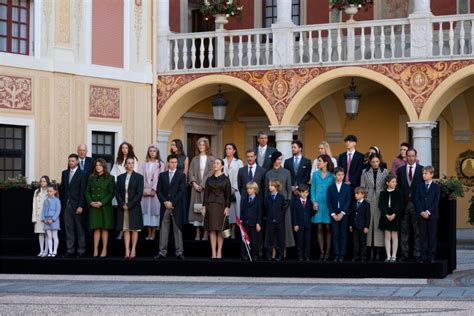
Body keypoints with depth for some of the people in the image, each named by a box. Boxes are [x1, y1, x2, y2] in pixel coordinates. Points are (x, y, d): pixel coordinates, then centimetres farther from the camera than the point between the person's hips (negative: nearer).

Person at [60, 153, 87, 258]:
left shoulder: (82, 174, -3)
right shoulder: (64, 173, 13)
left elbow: (82, 191, -7)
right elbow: (62, 188, 14)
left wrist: (81, 206, -13)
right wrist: (62, 203, 6)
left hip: (77, 205, -4)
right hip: (67, 205, 4)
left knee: (79, 228, 1)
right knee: (68, 228, 4)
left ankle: (81, 250, 5)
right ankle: (70, 250, 6)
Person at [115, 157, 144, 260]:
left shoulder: (139, 177, 1)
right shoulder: (120, 177, 10)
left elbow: (139, 193, -6)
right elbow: (117, 193, 6)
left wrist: (129, 205, -11)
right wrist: (122, 204, -8)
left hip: (134, 207, -2)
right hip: (123, 207, 3)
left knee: (134, 229, 0)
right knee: (125, 229, 1)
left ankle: (133, 250, 3)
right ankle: (127, 251, 0)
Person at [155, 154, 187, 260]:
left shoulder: (181, 175, 4)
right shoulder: (162, 175, 11)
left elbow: (182, 191, -5)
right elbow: (158, 190, 6)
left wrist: (172, 202, -12)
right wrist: (164, 202, -8)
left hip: (176, 207, -2)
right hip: (165, 206, 2)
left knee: (177, 229, -1)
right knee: (163, 229, 2)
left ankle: (179, 252, 1)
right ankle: (162, 252, 3)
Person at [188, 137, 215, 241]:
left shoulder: (211, 159, 2)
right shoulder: (195, 160, 14)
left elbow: (211, 173, -6)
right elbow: (191, 173, 9)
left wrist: (202, 184, -12)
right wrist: (194, 183, -7)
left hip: (207, 187, -3)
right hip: (196, 187, 3)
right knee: (196, 209, 0)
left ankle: (206, 233, -4)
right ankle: (197, 234, 2)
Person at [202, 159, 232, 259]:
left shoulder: (225, 179, 3)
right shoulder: (209, 179, 11)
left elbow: (228, 194, 1)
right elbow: (206, 193, 10)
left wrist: (227, 207, -7)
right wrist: (204, 206, 3)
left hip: (221, 205, -2)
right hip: (210, 205, 2)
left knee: (220, 229, -2)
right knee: (212, 229, -1)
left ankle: (219, 252, 2)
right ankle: (213, 252, -1)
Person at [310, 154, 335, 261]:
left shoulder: (332, 176, 2)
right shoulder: (316, 174, 8)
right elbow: (312, 189, 8)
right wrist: (314, 202, -5)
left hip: (328, 204, -2)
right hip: (318, 203, 2)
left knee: (328, 228, -2)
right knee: (319, 229, 1)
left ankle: (328, 252, 2)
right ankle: (321, 252, 3)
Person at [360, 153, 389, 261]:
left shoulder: (385, 172, 6)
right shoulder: (365, 172, 9)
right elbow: (362, 187, 9)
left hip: (381, 201, -1)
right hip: (368, 201, 1)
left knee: (379, 224, -4)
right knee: (369, 223, -3)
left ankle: (378, 252, -1)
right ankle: (371, 251, 1)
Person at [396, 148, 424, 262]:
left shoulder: (422, 169, 4)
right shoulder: (400, 170, 10)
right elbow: (398, 187, 8)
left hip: (417, 204, -2)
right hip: (404, 204, 2)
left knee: (417, 230, -1)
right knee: (404, 231, 4)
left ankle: (417, 254, 3)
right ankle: (404, 254, 8)